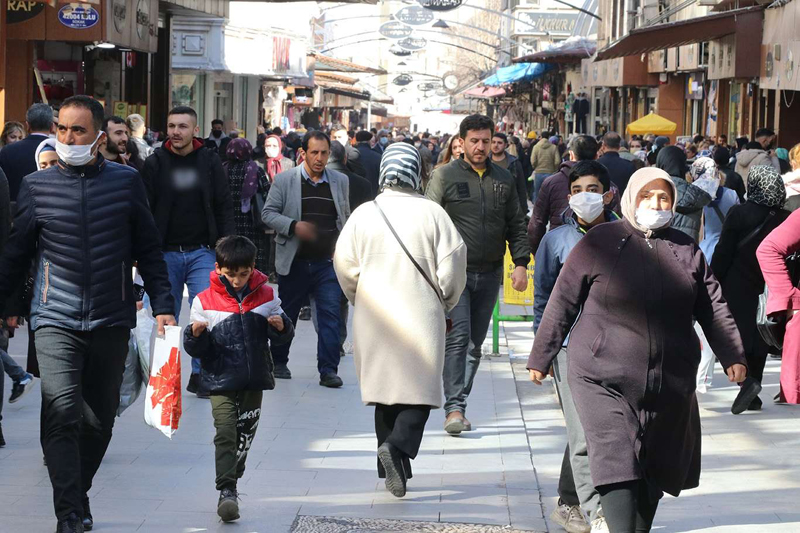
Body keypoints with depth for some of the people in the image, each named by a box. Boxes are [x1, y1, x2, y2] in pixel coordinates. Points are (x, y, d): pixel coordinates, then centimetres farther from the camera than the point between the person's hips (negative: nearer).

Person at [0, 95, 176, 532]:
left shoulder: (126, 182, 3)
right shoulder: (36, 186, 3)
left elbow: (148, 251, 8)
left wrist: (162, 307, 2)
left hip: (111, 320, 1)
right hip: (56, 320, -1)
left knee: (99, 418, 9)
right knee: (63, 412, -16)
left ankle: (79, 494, 28)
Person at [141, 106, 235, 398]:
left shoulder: (210, 162, 2)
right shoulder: (155, 163, 0)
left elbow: (224, 207, 4)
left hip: (201, 253, 0)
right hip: (165, 253, 0)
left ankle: (200, 374, 2)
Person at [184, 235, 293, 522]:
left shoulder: (265, 296, 1)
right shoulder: (204, 301, -6)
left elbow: (280, 337, 8)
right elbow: (197, 349, -5)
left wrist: (280, 326, -14)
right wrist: (196, 334, -26)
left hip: (254, 379, 3)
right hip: (221, 380, -3)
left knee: (245, 433, 14)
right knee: (225, 432, -14)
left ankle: (231, 480, 34)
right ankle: (226, 491, -16)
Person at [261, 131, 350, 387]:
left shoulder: (340, 181, 9)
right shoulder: (284, 180, 0)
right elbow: (268, 213, -1)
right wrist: (294, 226, -16)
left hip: (328, 261, 1)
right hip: (295, 260, -1)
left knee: (330, 313, -8)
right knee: (287, 314, 10)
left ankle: (328, 369, -7)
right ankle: (279, 362, 27)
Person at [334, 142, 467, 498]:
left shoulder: (364, 213, -1)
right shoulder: (432, 214, -6)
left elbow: (345, 263, 0)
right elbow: (453, 261, -5)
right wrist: (445, 301, 12)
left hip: (374, 317, 3)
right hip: (421, 317, -3)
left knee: (385, 388, 12)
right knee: (420, 387, 3)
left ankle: (392, 468, 16)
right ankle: (398, 445, -22)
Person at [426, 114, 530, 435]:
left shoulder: (503, 179, 11)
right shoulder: (444, 176, -1)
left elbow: (516, 225, 15)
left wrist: (521, 263, 3)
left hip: (490, 274, 4)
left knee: (475, 343, 8)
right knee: (457, 336, -16)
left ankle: (459, 403, 16)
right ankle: (454, 408, -17)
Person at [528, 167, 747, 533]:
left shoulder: (687, 250, 10)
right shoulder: (599, 242, -1)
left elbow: (713, 308, 13)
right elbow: (562, 303, 3)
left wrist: (732, 355, 4)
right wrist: (541, 358, 4)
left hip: (668, 385, 4)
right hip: (604, 380, -4)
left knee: (657, 470, 11)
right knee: (617, 464, -15)